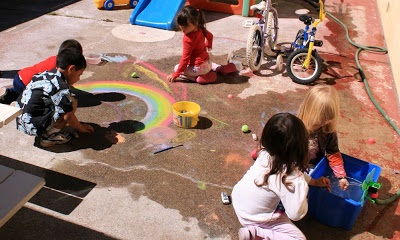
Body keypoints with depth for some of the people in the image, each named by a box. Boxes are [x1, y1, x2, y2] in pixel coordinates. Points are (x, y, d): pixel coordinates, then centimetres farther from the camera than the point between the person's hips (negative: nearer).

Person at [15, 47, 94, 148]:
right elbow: (68, 116, -12)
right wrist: (81, 127, 8)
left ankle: (49, 132, 10)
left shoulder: (47, 74, 9)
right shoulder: (61, 87, -18)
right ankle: (49, 135, -4)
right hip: (35, 127, -9)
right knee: (72, 103, -9)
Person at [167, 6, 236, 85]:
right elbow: (210, 36, 17)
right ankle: (222, 68, 22)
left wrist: (175, 75, -17)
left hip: (198, 68, -9)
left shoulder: (188, 39, -27)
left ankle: (198, 78, -14)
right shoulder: (201, 29, -5)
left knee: (176, 68, 3)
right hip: (207, 63, 9)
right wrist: (208, 45, 39)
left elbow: (185, 59, -24)